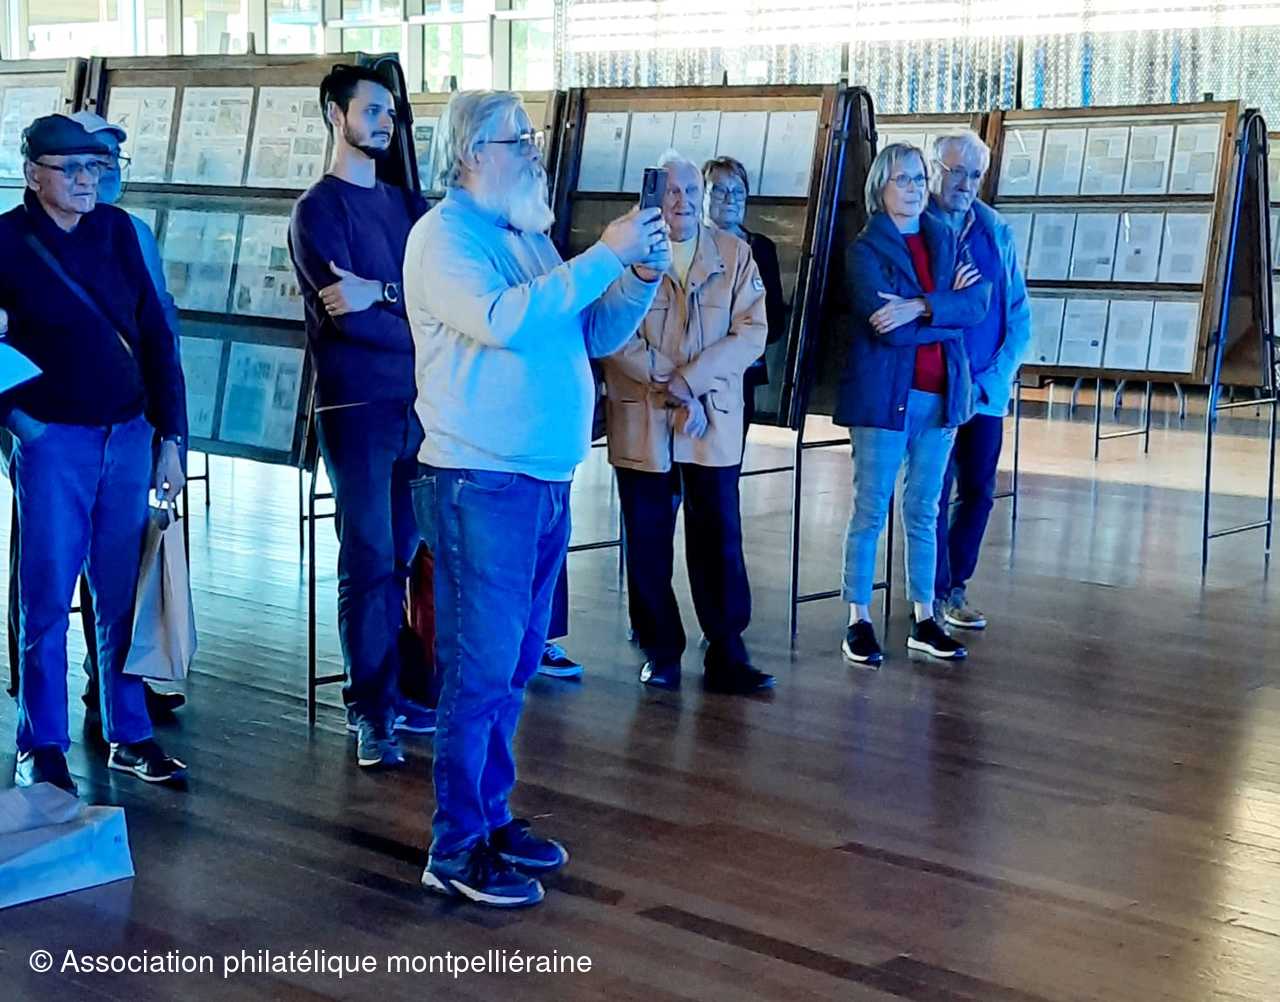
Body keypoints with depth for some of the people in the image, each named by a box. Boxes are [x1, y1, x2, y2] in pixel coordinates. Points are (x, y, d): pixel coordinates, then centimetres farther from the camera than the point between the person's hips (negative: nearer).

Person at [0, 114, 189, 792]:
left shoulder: (115, 230, 7)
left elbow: (155, 335, 9)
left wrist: (170, 436, 6)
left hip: (128, 435, 4)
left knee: (124, 597, 9)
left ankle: (129, 736, 20)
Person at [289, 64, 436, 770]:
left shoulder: (404, 203, 15)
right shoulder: (318, 209, -3)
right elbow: (348, 316, -14)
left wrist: (381, 297, -16)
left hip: (414, 403, 6)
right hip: (356, 407, -6)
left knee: (401, 555, 8)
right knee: (368, 560, -4)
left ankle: (390, 693, 16)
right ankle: (370, 712, 2)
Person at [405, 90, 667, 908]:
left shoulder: (530, 238, 16)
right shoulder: (446, 235, -9)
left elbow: (597, 335, 17)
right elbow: (505, 319, -26)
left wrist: (643, 277, -1)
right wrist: (607, 256, -22)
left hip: (546, 481, 9)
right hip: (480, 484, -9)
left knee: (516, 665, 14)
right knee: (481, 666, -5)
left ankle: (492, 815, 26)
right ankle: (457, 848, 3)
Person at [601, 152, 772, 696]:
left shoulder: (734, 253, 4)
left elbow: (750, 333, -3)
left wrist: (691, 381, -14)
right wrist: (673, 389, -15)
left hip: (715, 421, 2)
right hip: (641, 421, -2)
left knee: (720, 539, 3)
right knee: (648, 543, 6)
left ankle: (726, 655, 10)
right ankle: (661, 652, 18)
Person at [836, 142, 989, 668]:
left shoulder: (944, 239, 11)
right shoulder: (864, 249, -4)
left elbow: (978, 302, -5)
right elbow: (887, 327, -16)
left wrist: (920, 307, -18)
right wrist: (948, 308, -8)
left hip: (939, 393, 5)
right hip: (883, 394, -5)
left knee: (924, 512, 10)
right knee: (871, 512, 1)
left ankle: (924, 620, 16)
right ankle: (858, 622, 7)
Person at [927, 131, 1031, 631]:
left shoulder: (998, 232, 4)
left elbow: (1019, 315, 5)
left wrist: (993, 378, -5)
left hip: (987, 389, 4)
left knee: (979, 491, 9)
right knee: (935, 494, 2)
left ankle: (955, 585, 24)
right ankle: (937, 592, 15)